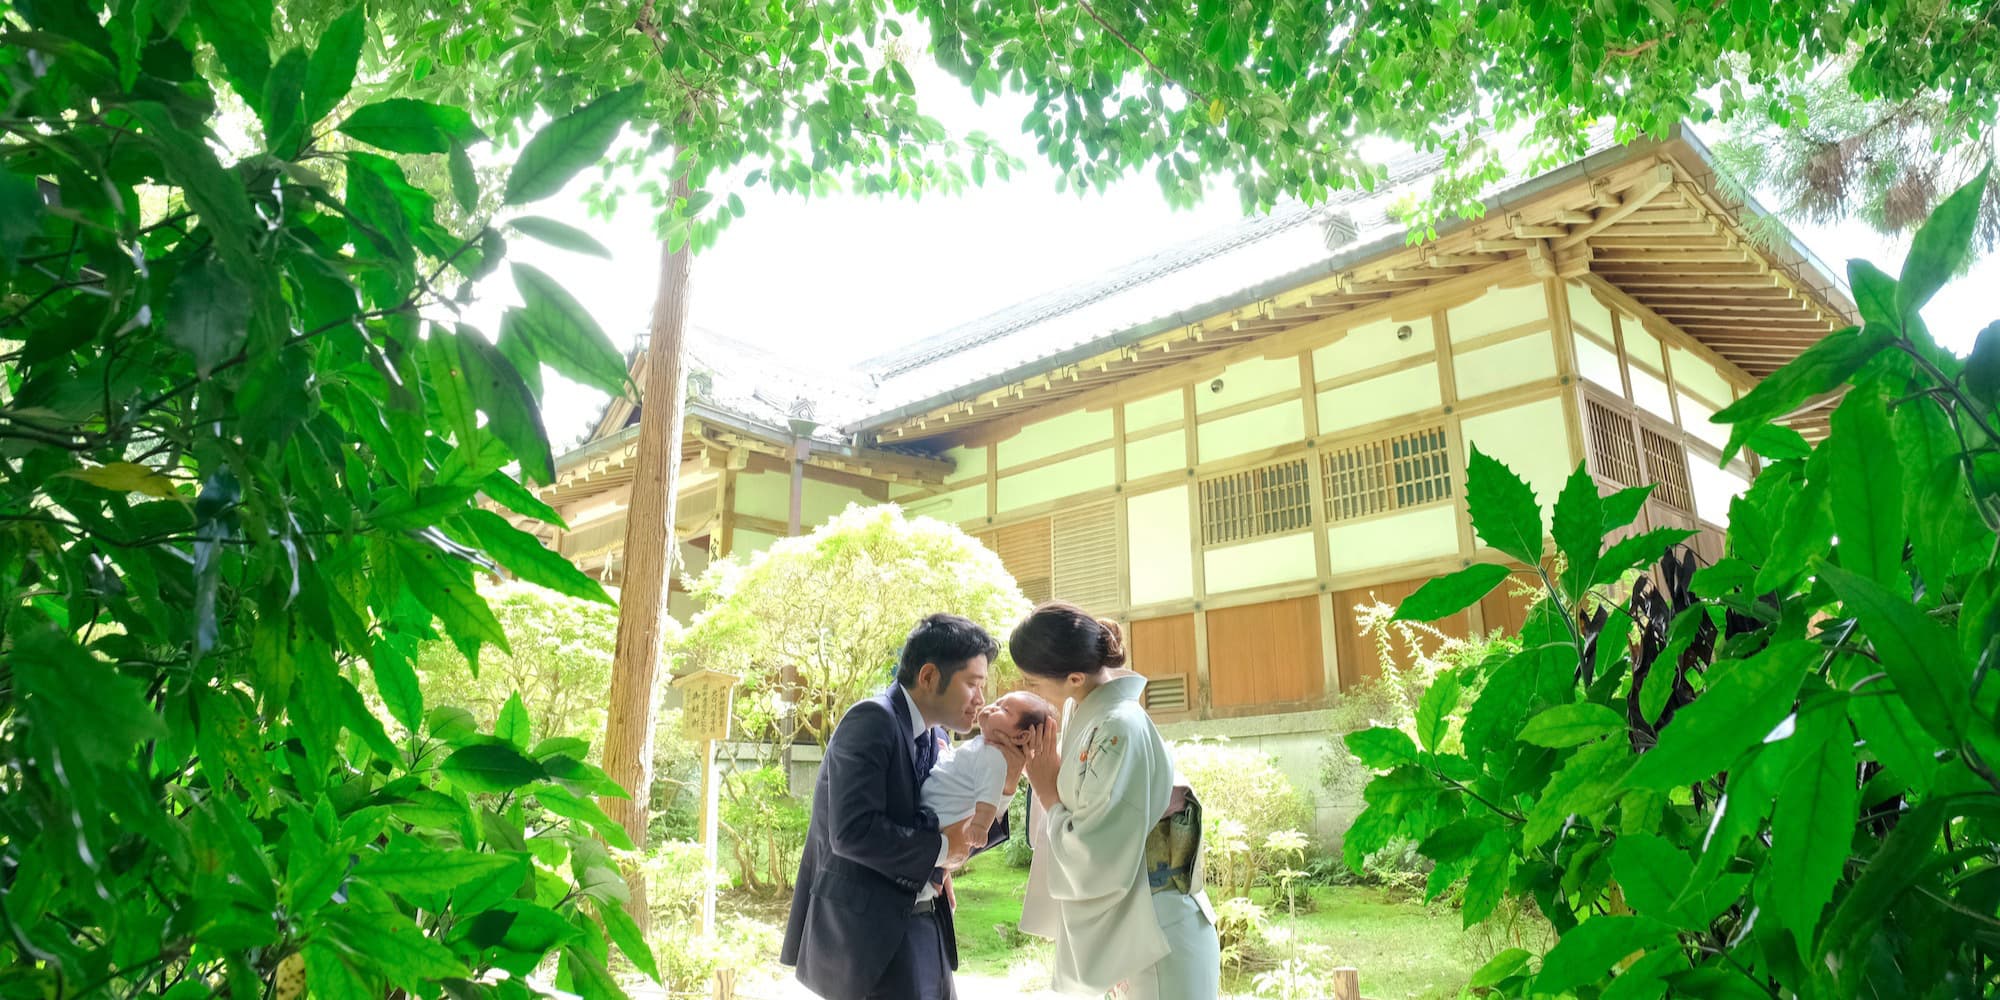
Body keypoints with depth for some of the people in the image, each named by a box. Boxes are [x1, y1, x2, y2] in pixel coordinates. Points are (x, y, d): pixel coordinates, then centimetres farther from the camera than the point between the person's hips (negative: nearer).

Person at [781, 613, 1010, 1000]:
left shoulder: (935, 735, 9)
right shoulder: (873, 721, -17)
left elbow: (942, 838, 11)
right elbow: (853, 832, -27)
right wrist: (940, 848, -16)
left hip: (923, 922, 8)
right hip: (871, 927, -8)